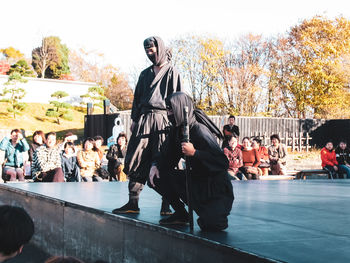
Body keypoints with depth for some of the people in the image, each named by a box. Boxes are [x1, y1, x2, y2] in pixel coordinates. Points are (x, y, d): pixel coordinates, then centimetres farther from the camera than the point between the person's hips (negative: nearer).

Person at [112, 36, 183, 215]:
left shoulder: (172, 72, 4)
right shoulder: (145, 74, 20)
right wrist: (134, 119, 11)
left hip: (162, 118, -5)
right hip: (144, 119, 5)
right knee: (136, 161, 1)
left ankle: (165, 206, 0)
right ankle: (133, 203, 7)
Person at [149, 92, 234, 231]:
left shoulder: (200, 131, -24)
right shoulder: (176, 130, 1)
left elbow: (223, 162, -28)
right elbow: (166, 155, 12)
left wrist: (194, 152, -34)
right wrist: (155, 165, -9)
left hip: (214, 186, -8)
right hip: (195, 179, 8)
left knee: (210, 224, -29)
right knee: (156, 178, -5)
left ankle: (215, 213, 9)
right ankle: (181, 214, 8)